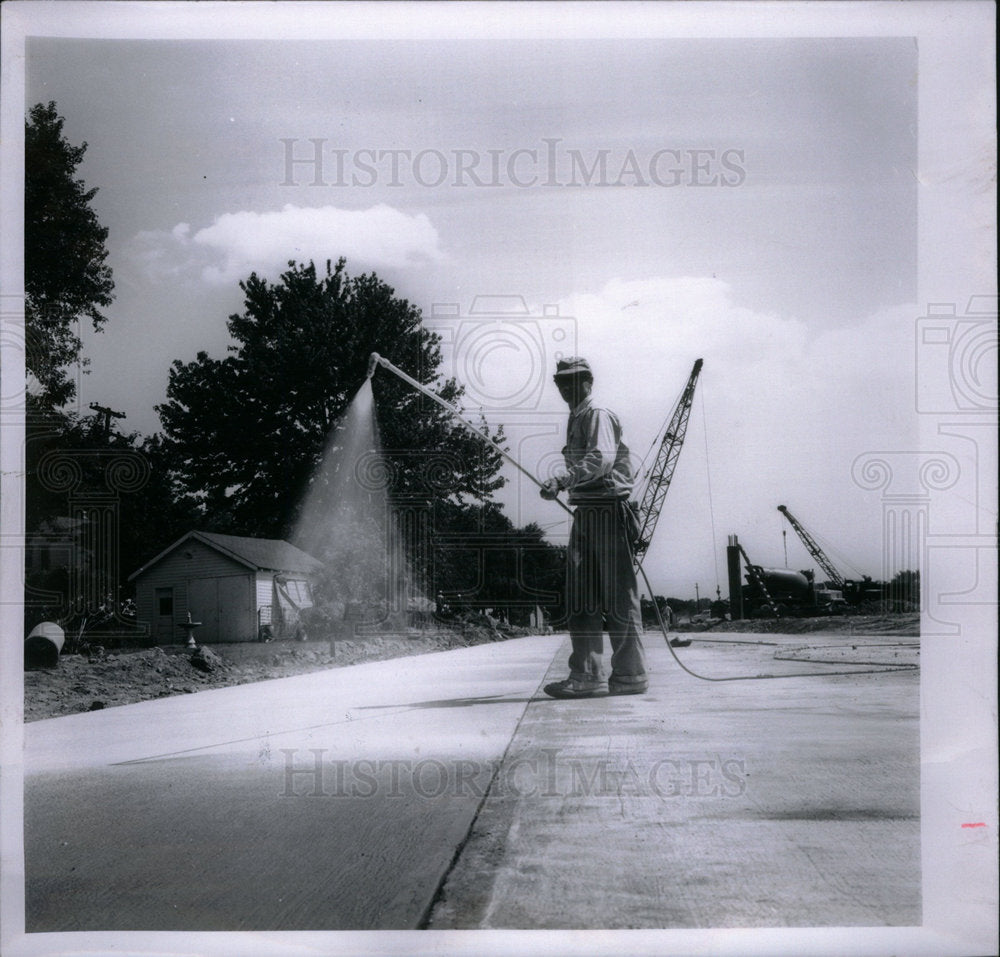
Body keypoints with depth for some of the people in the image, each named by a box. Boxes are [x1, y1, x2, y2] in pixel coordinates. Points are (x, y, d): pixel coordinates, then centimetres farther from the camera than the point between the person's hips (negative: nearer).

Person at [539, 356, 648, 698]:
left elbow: (601, 459, -25)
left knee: (618, 596, -4)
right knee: (580, 599, 6)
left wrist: (563, 480, -35)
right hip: (585, 513, 9)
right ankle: (587, 676, 9)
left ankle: (630, 675, 3)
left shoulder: (599, 415, -8)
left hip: (608, 512, -9)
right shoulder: (576, 419, 20)